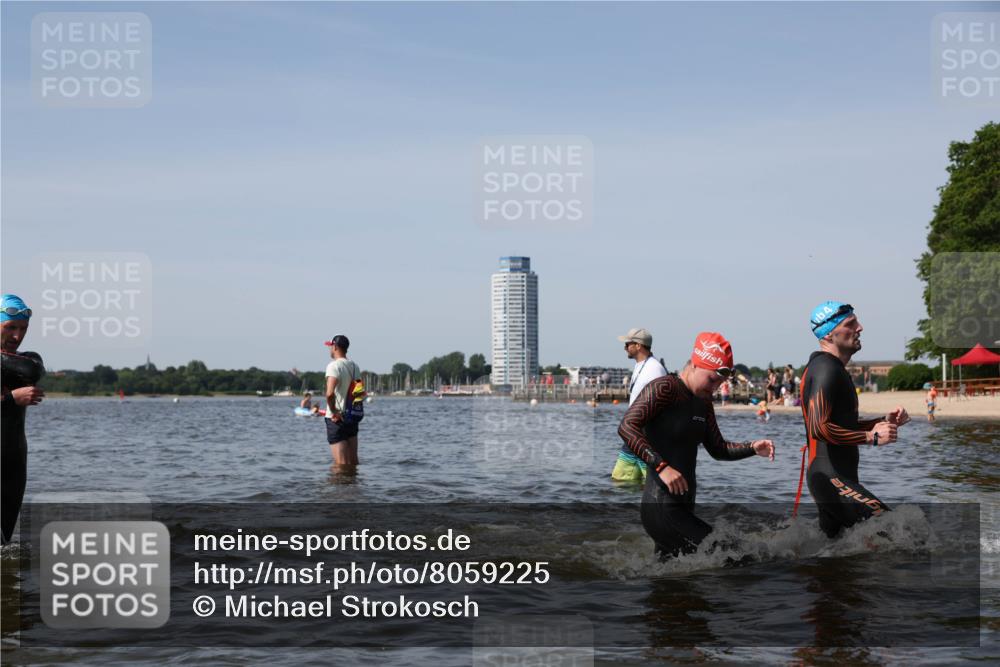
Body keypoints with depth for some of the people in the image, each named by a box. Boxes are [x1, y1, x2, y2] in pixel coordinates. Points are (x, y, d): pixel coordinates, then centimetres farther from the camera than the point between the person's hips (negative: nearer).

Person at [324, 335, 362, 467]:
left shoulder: (334, 366, -15)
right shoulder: (354, 366, 10)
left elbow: (330, 393, -28)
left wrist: (333, 411, -17)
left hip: (336, 418, -7)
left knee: (341, 462, -6)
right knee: (353, 460, 13)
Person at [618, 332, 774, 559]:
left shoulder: (703, 402, 16)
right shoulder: (664, 388, -11)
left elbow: (718, 449, 23)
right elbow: (627, 427, -23)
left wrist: (752, 448, 5)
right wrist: (661, 466, -31)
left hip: (684, 506, 10)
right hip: (663, 507, -10)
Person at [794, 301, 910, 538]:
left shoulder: (831, 367, 20)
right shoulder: (827, 368, -14)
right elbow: (820, 428, -25)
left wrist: (884, 421, 12)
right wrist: (871, 437, -19)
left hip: (835, 476, 11)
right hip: (833, 478, -11)